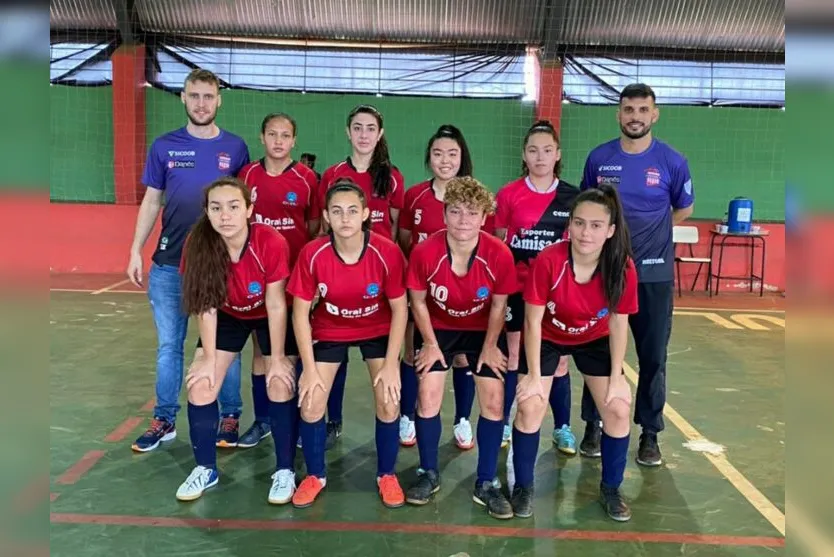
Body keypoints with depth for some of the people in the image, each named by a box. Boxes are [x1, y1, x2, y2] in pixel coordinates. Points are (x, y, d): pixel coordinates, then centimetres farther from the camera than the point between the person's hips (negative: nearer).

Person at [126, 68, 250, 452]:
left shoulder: (235, 148, 2)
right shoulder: (164, 146, 5)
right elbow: (151, 202, 9)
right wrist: (136, 251, 2)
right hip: (168, 264, 2)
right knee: (169, 345, 9)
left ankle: (230, 417, 20)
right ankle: (164, 420, 21)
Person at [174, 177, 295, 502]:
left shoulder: (272, 243, -33)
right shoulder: (197, 245, -26)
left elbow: (276, 305, -24)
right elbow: (206, 305, -18)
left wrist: (277, 359, -17)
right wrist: (209, 358, -14)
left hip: (268, 316, -2)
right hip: (228, 316, 3)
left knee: (281, 388, -11)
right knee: (200, 388, -5)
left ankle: (284, 471, 8)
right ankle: (206, 469, 15)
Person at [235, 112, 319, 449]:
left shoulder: (306, 178, -3)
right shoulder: (248, 175, 2)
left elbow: (315, 226, 3)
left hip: (296, 273, -2)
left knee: (295, 347, 7)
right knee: (261, 346, 10)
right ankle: (262, 419, 22)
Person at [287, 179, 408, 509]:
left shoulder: (387, 252, -27)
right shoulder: (312, 254, -25)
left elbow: (399, 309, -16)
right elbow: (300, 312, -15)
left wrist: (391, 364, -18)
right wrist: (309, 368, -16)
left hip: (377, 330, 0)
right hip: (329, 330, 1)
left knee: (389, 403, -9)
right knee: (310, 404, -6)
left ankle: (387, 475, 18)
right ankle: (315, 476, 21)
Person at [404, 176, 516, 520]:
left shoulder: (499, 254, -27)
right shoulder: (424, 252, -28)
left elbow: (499, 305, -10)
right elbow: (418, 301, -11)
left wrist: (489, 347, -6)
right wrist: (430, 344, -8)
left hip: (484, 330, 1)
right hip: (438, 328, 0)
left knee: (494, 401, -4)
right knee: (428, 398, -6)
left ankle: (486, 484, 13)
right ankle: (429, 474, 17)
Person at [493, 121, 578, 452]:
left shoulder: (573, 197, 0)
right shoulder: (508, 195, -3)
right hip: (517, 289, -1)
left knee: (558, 360, 8)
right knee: (512, 357, 9)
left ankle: (562, 428, 22)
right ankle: (503, 424, 24)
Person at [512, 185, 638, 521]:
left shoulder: (623, 267, -27)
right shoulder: (548, 260, -34)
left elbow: (618, 323, -13)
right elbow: (533, 321, -23)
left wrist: (616, 377, -11)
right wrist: (534, 375, -19)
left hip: (595, 340, 2)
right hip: (548, 338, -2)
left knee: (618, 410, -5)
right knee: (531, 407, -14)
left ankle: (611, 489, 19)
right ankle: (523, 486, 10)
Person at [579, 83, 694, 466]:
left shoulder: (672, 161, -4)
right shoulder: (598, 158, 0)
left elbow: (684, 210, 11)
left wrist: (645, 232, 8)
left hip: (654, 274, -1)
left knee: (653, 358, 7)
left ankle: (650, 434, 21)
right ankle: (593, 426, 24)